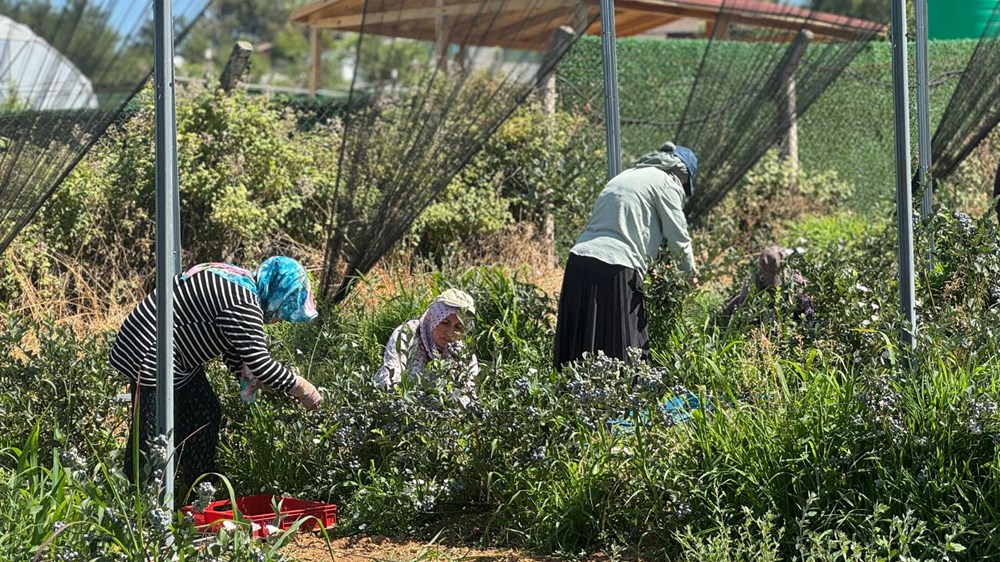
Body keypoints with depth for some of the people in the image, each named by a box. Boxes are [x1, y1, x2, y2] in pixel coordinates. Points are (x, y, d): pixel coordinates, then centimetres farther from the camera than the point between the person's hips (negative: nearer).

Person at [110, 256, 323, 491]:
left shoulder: (239, 282, 10)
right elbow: (258, 361, -23)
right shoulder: (244, 304, -22)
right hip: (151, 357, -11)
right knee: (153, 436, -6)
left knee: (206, 415, 13)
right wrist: (299, 387, -13)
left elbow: (235, 352, 16)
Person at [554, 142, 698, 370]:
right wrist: (689, 270, 23)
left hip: (579, 259, 7)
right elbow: (678, 238, 5)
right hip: (614, 269, -7)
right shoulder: (668, 183, 4)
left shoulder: (626, 176, 27)